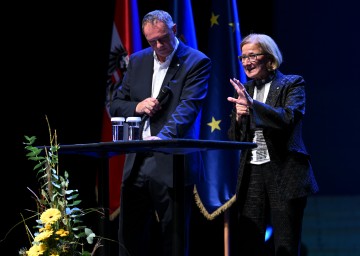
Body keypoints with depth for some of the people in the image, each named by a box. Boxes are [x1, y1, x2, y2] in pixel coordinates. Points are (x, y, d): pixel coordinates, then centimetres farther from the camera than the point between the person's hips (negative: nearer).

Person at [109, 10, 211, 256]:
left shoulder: (197, 62, -4)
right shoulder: (138, 61, 14)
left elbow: (188, 106, -17)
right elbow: (116, 105, 17)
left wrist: (163, 137, -33)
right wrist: (137, 107, -6)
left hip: (172, 164, -5)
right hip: (137, 163, 5)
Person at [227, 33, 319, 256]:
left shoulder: (292, 84, 0)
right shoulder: (244, 89, 15)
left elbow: (288, 118, -18)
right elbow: (235, 138, 16)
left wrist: (252, 105, -26)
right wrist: (239, 117, -5)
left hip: (284, 174, -5)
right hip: (252, 173, 5)